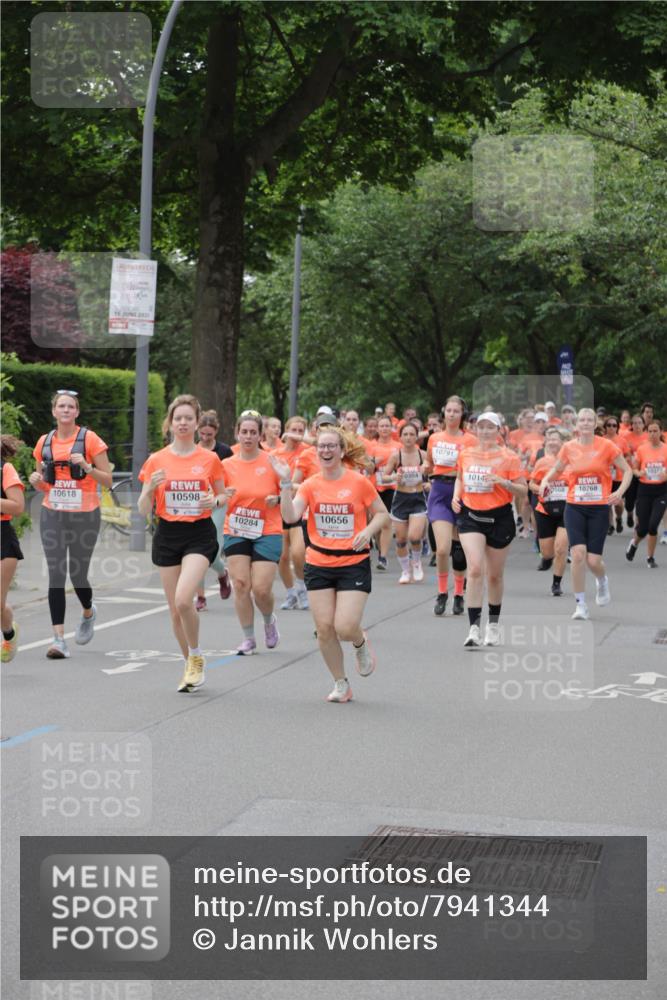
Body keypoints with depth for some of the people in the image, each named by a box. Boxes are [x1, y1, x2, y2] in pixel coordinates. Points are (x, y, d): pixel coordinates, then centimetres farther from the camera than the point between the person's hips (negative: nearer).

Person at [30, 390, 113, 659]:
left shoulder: (90, 439, -3)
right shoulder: (44, 442, 8)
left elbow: (108, 481, -3)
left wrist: (86, 467, -19)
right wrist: (36, 480, -5)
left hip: (85, 516, -3)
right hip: (52, 516, 3)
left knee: (78, 575, 3)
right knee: (56, 577, -5)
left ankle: (88, 613, 37)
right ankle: (59, 639, -7)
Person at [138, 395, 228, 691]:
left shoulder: (209, 459, 0)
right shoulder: (156, 460, 1)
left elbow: (223, 495, 12)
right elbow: (143, 510, 2)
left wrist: (214, 501, -10)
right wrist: (151, 488, -17)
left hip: (200, 535, -3)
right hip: (167, 536, 3)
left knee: (183, 599, -22)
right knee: (175, 609, 6)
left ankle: (196, 658, 2)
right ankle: (190, 666, 25)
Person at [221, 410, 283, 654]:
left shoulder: (272, 462, -5)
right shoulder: (227, 465, 1)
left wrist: (278, 499, -17)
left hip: (267, 533, -2)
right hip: (236, 532, 2)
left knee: (261, 588, -8)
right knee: (240, 584, -3)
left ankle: (269, 621, 25)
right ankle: (248, 639, 11)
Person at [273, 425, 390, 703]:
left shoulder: (359, 482, -5)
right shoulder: (310, 485, 1)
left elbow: (382, 514, 5)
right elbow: (290, 516, -12)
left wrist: (368, 531, -14)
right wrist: (285, 483, -21)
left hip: (354, 563, -3)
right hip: (318, 563, 3)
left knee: (345, 628, -13)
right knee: (324, 628, 1)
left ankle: (361, 644, 25)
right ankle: (340, 684, 19)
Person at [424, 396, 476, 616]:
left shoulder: (470, 440, -1)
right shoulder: (434, 438, 8)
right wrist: (427, 469, 2)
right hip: (439, 493, 1)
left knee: (459, 550, 6)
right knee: (442, 549, -12)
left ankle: (459, 595, 21)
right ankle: (442, 594, 5)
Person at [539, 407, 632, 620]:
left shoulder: (606, 446, -5)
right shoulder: (569, 447, 1)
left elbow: (627, 470, 3)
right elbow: (556, 469, 17)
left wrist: (620, 492, -13)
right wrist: (545, 480, -3)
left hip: (599, 509, -1)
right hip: (575, 508, 1)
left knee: (593, 560, -4)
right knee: (578, 554, -15)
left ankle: (602, 581, 34)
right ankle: (581, 605, -3)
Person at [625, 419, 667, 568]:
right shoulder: (641, 449, -1)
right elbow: (635, 469, 10)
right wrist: (639, 473, -12)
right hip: (644, 489, 1)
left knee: (653, 525, -13)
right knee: (643, 528, 0)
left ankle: (650, 557, 8)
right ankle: (634, 543, 37)